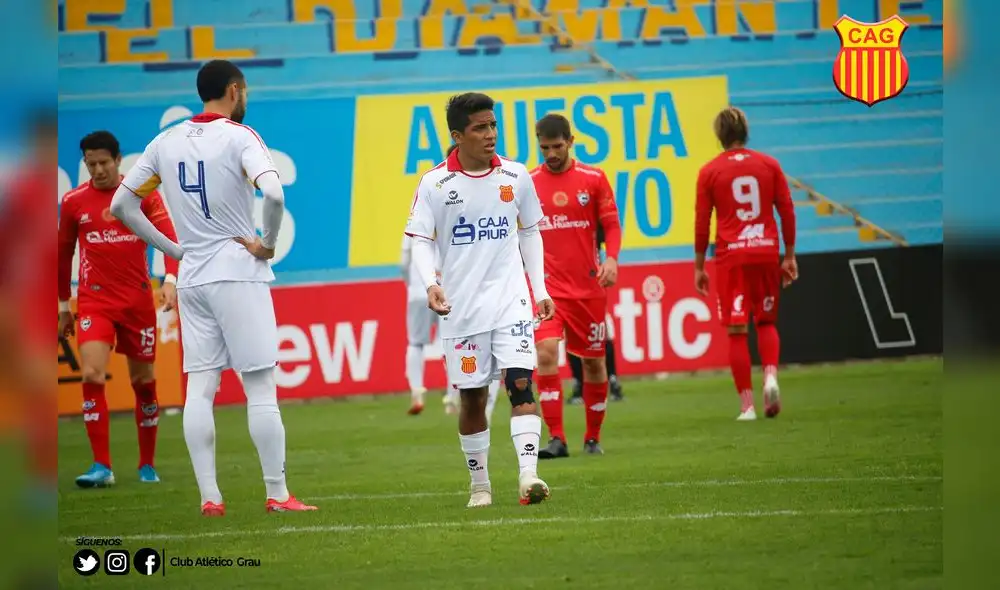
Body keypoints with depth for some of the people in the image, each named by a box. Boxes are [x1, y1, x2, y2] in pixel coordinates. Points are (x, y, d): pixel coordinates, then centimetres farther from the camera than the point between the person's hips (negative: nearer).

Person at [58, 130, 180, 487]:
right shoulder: (74, 201, 3)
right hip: (95, 302, 0)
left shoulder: (143, 194, -1)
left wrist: (170, 279, -25)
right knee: (91, 376, -18)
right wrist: (63, 305, 16)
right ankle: (102, 467, -17)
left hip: (138, 301, 0)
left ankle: (147, 466, 22)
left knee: (144, 382, 8)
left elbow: (167, 237, -9)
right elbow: (64, 254, 14)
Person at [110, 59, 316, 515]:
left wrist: (172, 249, 13)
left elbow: (121, 205, 11)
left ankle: (209, 496, 1)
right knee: (260, 386, -2)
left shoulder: (165, 143, 8)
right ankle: (277, 494, -2)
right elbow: (273, 193, -26)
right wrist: (268, 243, -10)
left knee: (199, 387, 4)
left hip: (191, 277, 5)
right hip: (237, 272, -5)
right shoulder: (239, 137, -8)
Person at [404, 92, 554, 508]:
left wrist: (540, 289, 11)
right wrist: (430, 284, -22)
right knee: (472, 396, 6)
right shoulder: (435, 184, -5)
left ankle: (528, 474, -21)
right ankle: (479, 485, 18)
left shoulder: (515, 177, 3)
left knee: (520, 383, -15)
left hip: (511, 301, 1)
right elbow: (420, 240, -5)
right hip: (462, 306, -1)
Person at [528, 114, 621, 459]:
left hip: (589, 285, 1)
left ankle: (593, 437, 25)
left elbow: (611, 225, 3)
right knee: (546, 353, -20)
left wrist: (611, 258, -15)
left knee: (594, 362, 8)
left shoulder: (593, 179, 1)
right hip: (547, 285, -1)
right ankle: (556, 439, -20)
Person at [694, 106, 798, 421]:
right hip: (766, 252, 2)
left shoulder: (709, 172, 1)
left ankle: (747, 404, -2)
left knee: (737, 330, 1)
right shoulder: (769, 164, 6)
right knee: (766, 322, 16)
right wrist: (789, 256, 14)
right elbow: (787, 211, 6)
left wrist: (699, 267, 9)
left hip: (730, 256, -2)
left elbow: (701, 222, 1)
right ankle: (770, 375, -10)